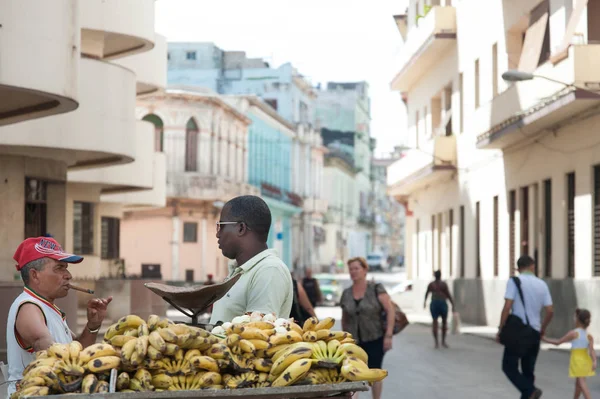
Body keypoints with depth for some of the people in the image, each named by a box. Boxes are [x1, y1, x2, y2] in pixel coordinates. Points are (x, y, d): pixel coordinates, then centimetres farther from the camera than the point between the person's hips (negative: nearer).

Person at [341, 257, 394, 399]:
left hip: (375, 339, -3)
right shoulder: (346, 293, 5)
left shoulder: (376, 289, -7)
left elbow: (390, 310, -10)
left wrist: (388, 335, -15)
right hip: (354, 341, 3)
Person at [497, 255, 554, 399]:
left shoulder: (514, 281, -6)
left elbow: (507, 307, -15)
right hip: (534, 333, 4)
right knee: (528, 370, 13)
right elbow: (550, 311, 4)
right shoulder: (542, 284, 6)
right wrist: (542, 328, 21)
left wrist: (500, 329, -7)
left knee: (509, 366, 4)